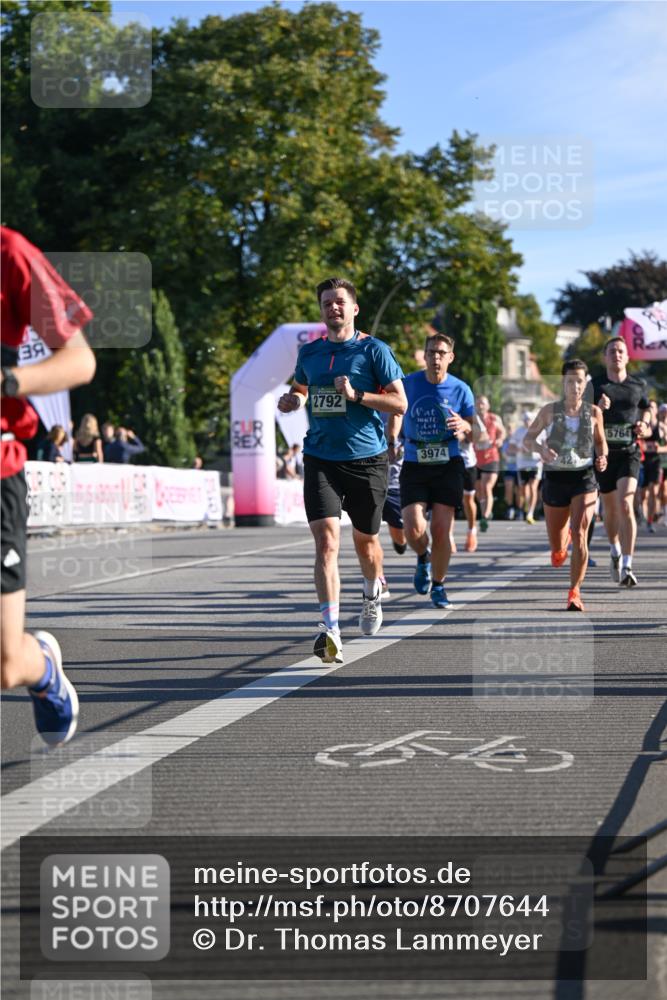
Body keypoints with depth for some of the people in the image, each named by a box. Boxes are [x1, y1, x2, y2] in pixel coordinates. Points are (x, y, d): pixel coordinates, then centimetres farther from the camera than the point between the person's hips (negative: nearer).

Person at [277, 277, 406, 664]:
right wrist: (294, 399, 6)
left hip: (367, 459, -2)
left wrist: (357, 396, -18)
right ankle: (331, 630, -20)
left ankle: (374, 594, 47)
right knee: (326, 539, -15)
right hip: (321, 458, 2)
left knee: (365, 540, 14)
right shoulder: (309, 353, 9)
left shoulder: (374, 350, -3)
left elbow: (400, 403, -6)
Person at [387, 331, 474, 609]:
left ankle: (438, 586, 15)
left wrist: (464, 425, -18)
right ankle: (423, 558, 24)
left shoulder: (461, 390, -1)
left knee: (441, 530, -7)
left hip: (448, 464, 0)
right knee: (414, 529, -13)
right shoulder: (408, 384, 0)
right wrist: (390, 443, 13)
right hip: (414, 465, 0)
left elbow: (476, 429, 5)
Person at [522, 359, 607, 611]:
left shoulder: (594, 412, 2)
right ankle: (561, 544, 49)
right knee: (556, 549, 10)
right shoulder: (550, 411, -1)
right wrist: (540, 448, -17)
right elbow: (527, 440, 5)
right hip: (555, 479, 1)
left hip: (584, 479, -1)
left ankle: (574, 592, -10)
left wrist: (602, 457, -5)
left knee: (580, 535, -20)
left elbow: (600, 441, 17)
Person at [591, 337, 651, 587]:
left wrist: (644, 427, 2)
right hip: (603, 453, 1)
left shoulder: (638, 385, 5)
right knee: (610, 508, 13)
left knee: (626, 505, -18)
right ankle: (615, 552, 41)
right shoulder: (594, 386, 1)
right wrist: (599, 409, -19)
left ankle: (627, 567, -20)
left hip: (629, 453, -1)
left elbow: (645, 409, 22)